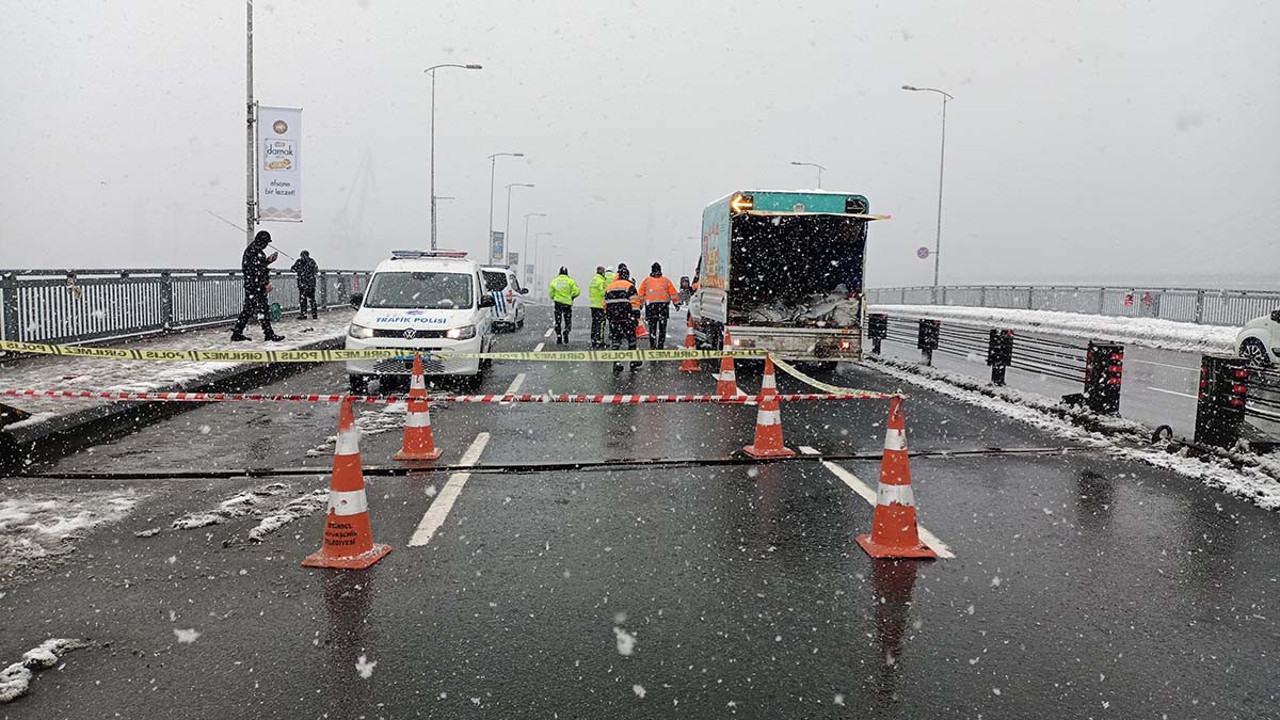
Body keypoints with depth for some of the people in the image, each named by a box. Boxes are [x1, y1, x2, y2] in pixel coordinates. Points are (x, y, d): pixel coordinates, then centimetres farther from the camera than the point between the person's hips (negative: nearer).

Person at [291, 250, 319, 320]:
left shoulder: (299, 261, -6)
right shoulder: (312, 261, 1)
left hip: (302, 283, -3)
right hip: (311, 283, 3)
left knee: (302, 299, 1)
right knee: (312, 299, 8)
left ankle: (303, 315, 1)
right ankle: (314, 315, 11)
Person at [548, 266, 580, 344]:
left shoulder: (554, 281, 3)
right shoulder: (570, 281, -4)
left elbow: (551, 294, 5)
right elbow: (577, 291, -10)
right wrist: (572, 297, 8)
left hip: (558, 303, 2)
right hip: (567, 303, -2)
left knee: (558, 322, 12)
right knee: (568, 322, 7)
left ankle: (559, 338, 10)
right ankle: (565, 332, -21)